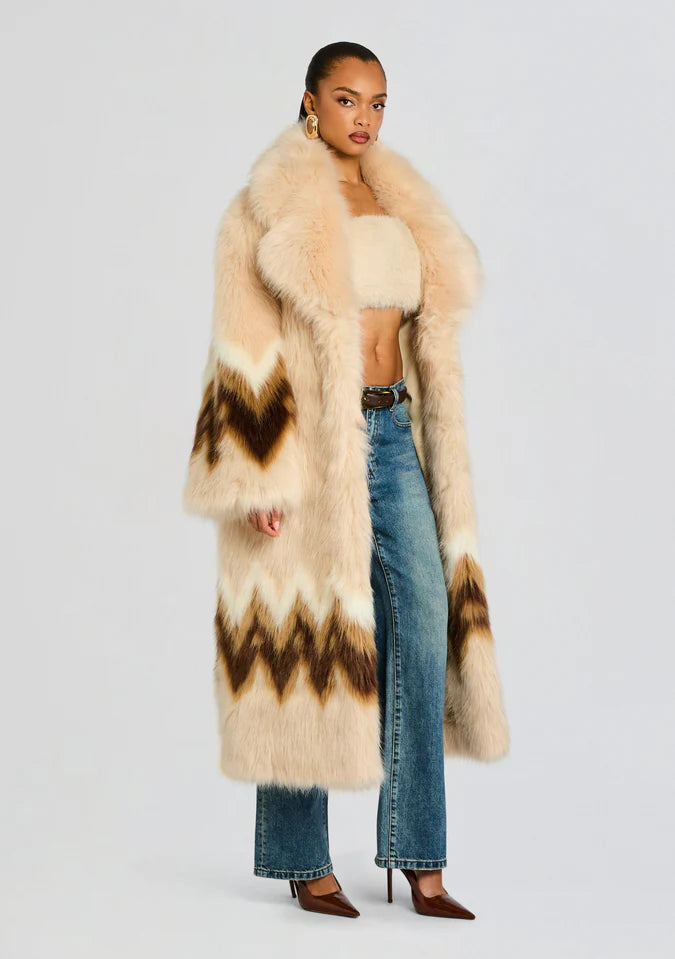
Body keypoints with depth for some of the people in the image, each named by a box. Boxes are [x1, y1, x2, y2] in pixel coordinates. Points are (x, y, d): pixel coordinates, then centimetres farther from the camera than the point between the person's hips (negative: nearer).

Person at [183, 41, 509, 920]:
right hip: (309, 442, -6)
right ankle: (305, 865, 12)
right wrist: (258, 477, -16)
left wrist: (439, 468, 19)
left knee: (424, 624, -3)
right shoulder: (271, 208, -3)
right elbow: (245, 352, -8)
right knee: (307, 636, -1)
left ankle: (422, 864, 5)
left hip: (393, 437, 6)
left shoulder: (403, 212, 16)